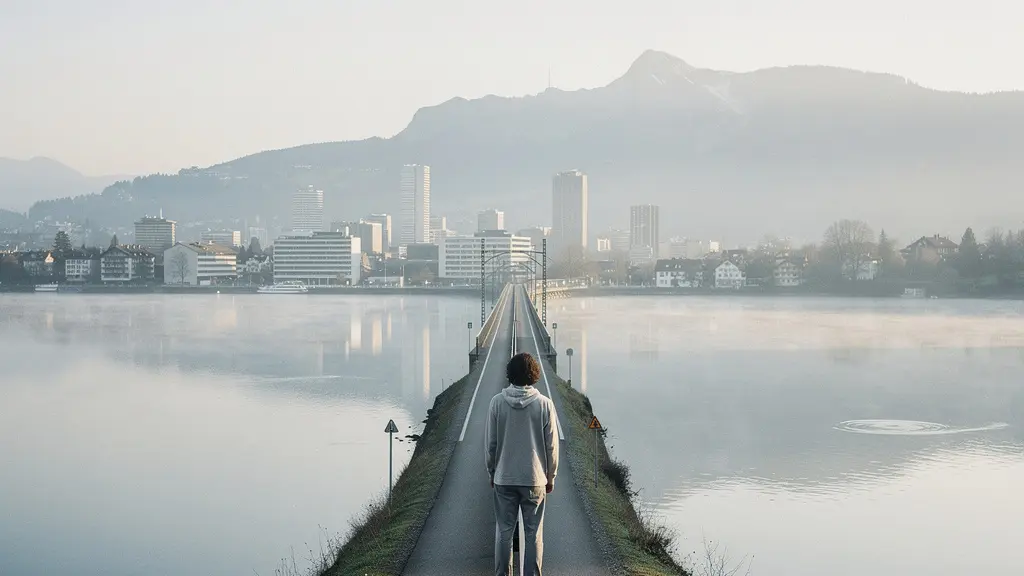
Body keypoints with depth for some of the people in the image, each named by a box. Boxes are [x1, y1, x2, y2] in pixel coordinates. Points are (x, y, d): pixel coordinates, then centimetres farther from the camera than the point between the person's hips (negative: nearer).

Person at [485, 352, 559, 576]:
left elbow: (490, 443, -1)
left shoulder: (497, 402, -6)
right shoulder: (544, 404, -8)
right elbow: (551, 446, -3)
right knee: (534, 534, 6)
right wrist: (551, 477, 9)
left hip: (504, 478, 1)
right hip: (535, 478, -1)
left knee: (504, 532, 9)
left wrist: (492, 472, 13)